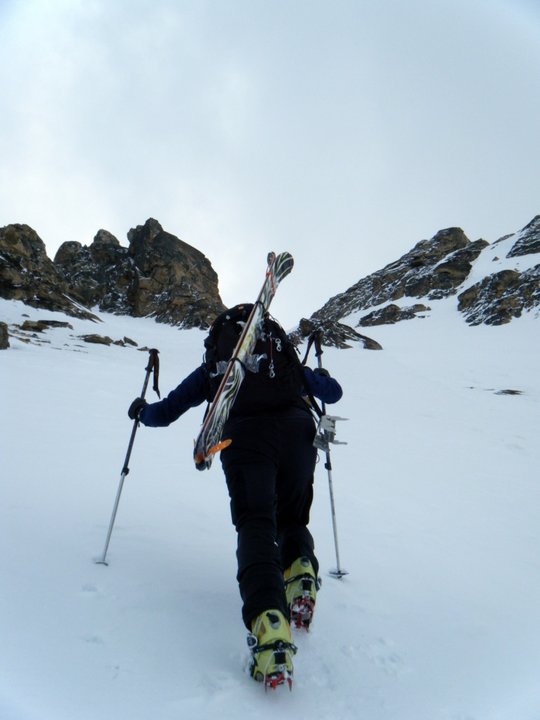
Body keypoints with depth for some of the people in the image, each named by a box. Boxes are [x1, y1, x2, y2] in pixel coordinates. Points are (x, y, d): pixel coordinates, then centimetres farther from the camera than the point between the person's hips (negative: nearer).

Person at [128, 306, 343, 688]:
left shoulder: (216, 365, 27)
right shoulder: (285, 358, 31)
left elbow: (165, 413, 27)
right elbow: (334, 392, 37)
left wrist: (142, 410, 50)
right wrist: (320, 377, 59)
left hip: (245, 435, -2)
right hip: (297, 431, 2)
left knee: (256, 526, -10)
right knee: (292, 518, 21)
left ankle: (269, 619, -35)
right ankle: (301, 567, -10)